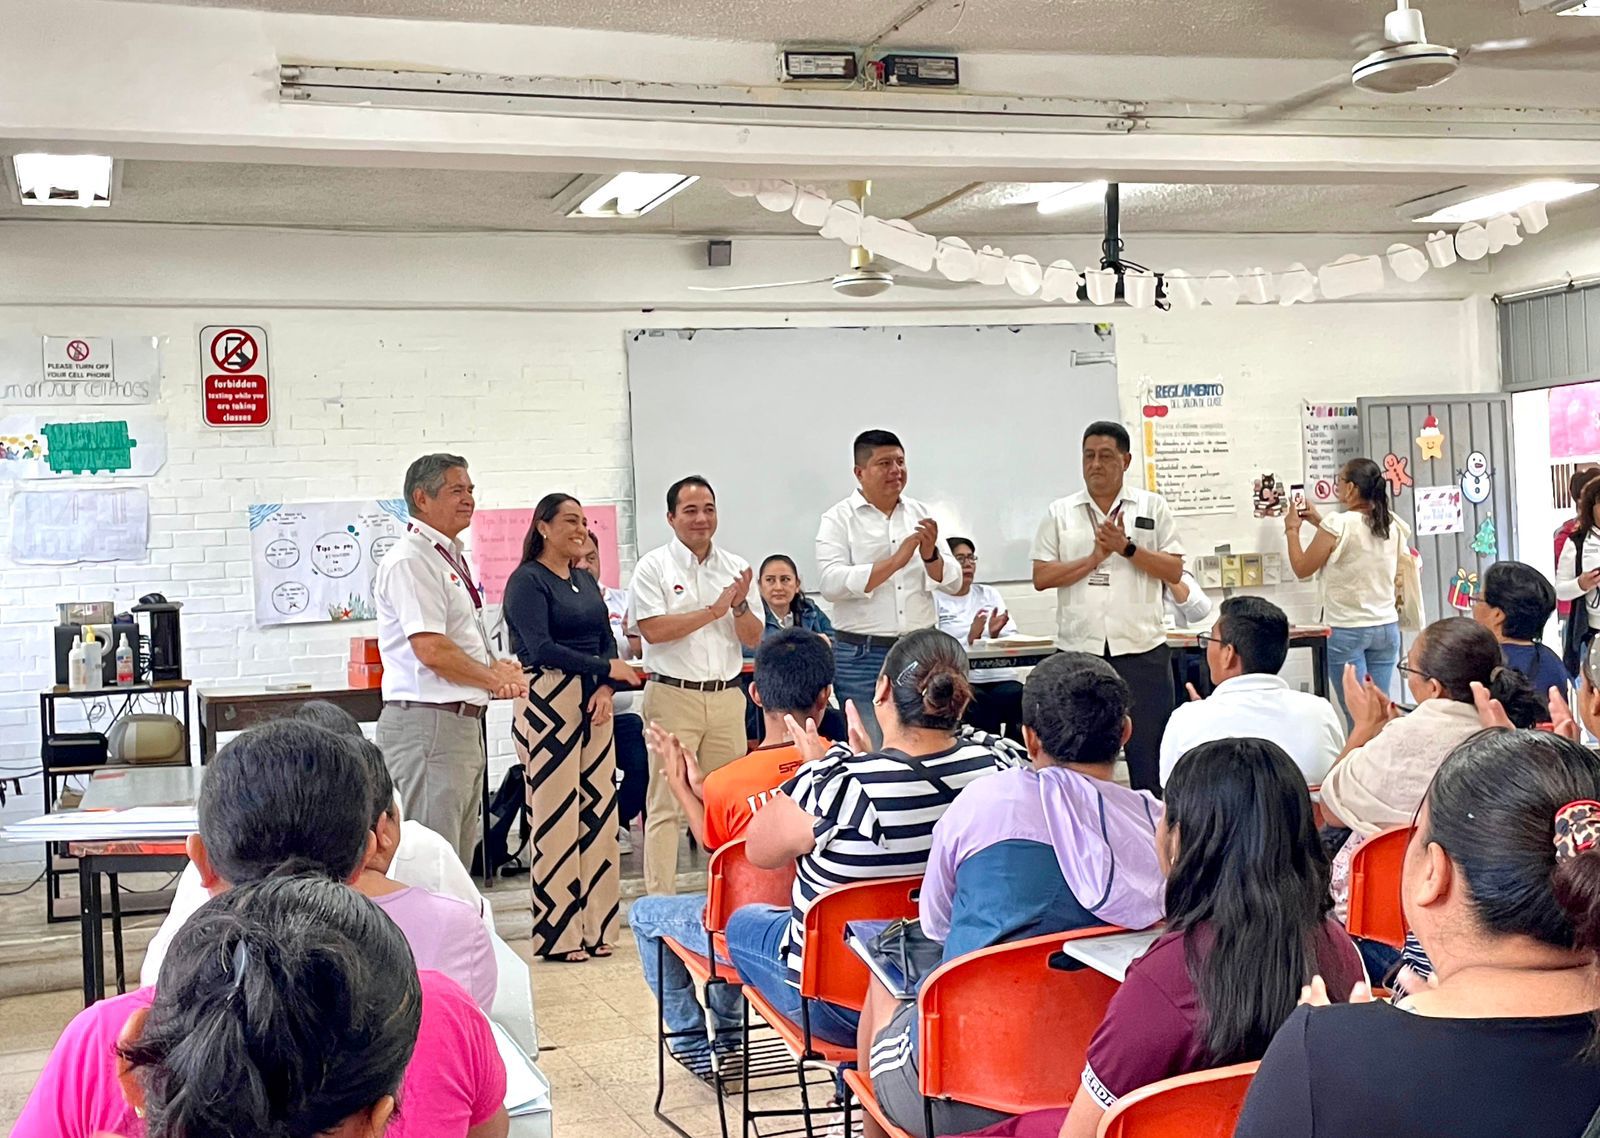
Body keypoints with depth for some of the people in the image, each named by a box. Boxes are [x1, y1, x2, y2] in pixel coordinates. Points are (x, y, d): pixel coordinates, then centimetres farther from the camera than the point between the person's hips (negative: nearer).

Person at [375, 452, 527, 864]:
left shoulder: (452, 557, 18)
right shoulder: (409, 561, -13)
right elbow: (431, 649, -21)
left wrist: (496, 668, 6)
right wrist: (494, 678, -8)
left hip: (464, 722, 10)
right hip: (428, 723, -10)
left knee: (459, 855, 16)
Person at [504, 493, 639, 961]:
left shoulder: (586, 582, 17)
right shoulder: (527, 581, -6)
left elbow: (607, 640, 13)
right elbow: (542, 648, -15)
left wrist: (605, 690, -5)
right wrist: (608, 669, -13)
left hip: (593, 701, 7)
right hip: (548, 701, -7)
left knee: (599, 810, 5)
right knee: (556, 816, -4)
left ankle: (595, 925, 13)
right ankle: (557, 934, 3)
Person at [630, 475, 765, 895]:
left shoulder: (735, 568, 12)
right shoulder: (653, 568, -1)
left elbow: (754, 638, 11)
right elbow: (653, 629, -14)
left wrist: (739, 605, -9)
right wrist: (713, 611, -13)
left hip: (727, 696, 5)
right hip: (673, 697, -4)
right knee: (667, 804, -5)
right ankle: (659, 900, -3)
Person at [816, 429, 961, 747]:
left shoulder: (921, 515, 10)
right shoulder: (839, 519, -2)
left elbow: (953, 582, 8)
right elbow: (832, 583, -16)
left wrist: (930, 555, -13)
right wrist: (894, 562, -21)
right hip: (863, 656, -4)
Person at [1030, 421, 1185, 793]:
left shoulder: (1152, 507, 7)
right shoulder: (1060, 512, 8)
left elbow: (1174, 571, 1)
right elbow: (1041, 577, 1)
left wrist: (1127, 547, -11)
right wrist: (1094, 558, -8)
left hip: (1141, 647, -1)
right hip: (1079, 648, 1)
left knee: (1149, 748, 3)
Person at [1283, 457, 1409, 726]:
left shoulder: (1337, 525, -14)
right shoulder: (1391, 525, 4)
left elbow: (1302, 569, -3)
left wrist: (1292, 529, 9)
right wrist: (1320, 522, 23)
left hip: (1346, 631, -6)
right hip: (1386, 627, 6)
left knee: (1358, 715, -4)